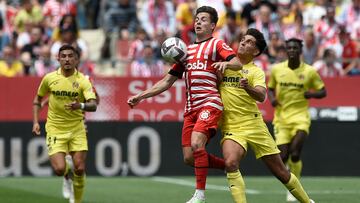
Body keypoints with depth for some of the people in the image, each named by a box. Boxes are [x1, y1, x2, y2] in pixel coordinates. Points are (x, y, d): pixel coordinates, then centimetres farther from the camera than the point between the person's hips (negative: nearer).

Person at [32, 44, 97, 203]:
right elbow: (38, 99, 13)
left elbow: (93, 105, -22)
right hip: (55, 129, 0)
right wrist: (35, 122, 4)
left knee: (79, 169, -6)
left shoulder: (82, 81, -10)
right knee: (59, 169, -13)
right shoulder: (49, 78, -4)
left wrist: (81, 106, -43)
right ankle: (66, 174, 25)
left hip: (76, 129, 0)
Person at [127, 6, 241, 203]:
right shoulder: (187, 50, 23)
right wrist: (140, 96, 18)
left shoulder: (217, 45, 6)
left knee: (196, 143, -25)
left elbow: (237, 63, -10)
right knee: (189, 158, -3)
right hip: (191, 107, 6)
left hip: (210, 103, -6)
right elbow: (167, 82, 25)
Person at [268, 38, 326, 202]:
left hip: (300, 116, -2)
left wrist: (311, 94, -15)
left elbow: (323, 91, 7)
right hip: (281, 117, 2)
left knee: (295, 154, -19)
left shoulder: (309, 71, -1)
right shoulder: (277, 69, 3)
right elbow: (270, 88, 16)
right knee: (283, 156, -6)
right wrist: (272, 98, -6)